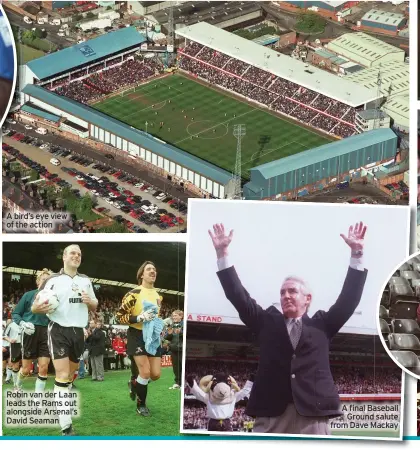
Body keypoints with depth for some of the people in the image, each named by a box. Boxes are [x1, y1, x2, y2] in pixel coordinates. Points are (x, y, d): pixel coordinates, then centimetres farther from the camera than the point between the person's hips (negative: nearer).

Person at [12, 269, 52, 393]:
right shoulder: (29, 295, -1)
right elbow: (15, 314, 3)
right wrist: (23, 323, -15)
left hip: (45, 334, 2)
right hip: (30, 333, -2)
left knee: (44, 368, -6)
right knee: (26, 369, 6)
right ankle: (17, 385, 40)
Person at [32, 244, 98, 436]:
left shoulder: (86, 280, 11)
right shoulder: (52, 280, -3)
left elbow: (94, 306, 20)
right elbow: (34, 307, -3)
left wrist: (90, 301, -4)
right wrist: (41, 307, -27)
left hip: (78, 331, 5)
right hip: (59, 330, -5)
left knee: (70, 375, 14)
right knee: (62, 375, -13)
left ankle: (61, 408, 35)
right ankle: (66, 427, -16)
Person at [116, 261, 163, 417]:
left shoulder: (158, 295, 10)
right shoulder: (134, 293, -13)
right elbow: (120, 317, -13)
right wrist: (139, 318, -25)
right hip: (137, 336, -6)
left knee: (156, 374, 1)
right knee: (145, 372, -13)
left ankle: (136, 383, 33)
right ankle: (141, 405, 8)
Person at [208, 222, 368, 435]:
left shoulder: (321, 324, 17)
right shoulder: (268, 322, 17)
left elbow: (349, 297, 10)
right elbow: (239, 296, 11)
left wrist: (357, 254, 3)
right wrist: (222, 253, 7)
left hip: (313, 415, 0)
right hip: (270, 415, 1)